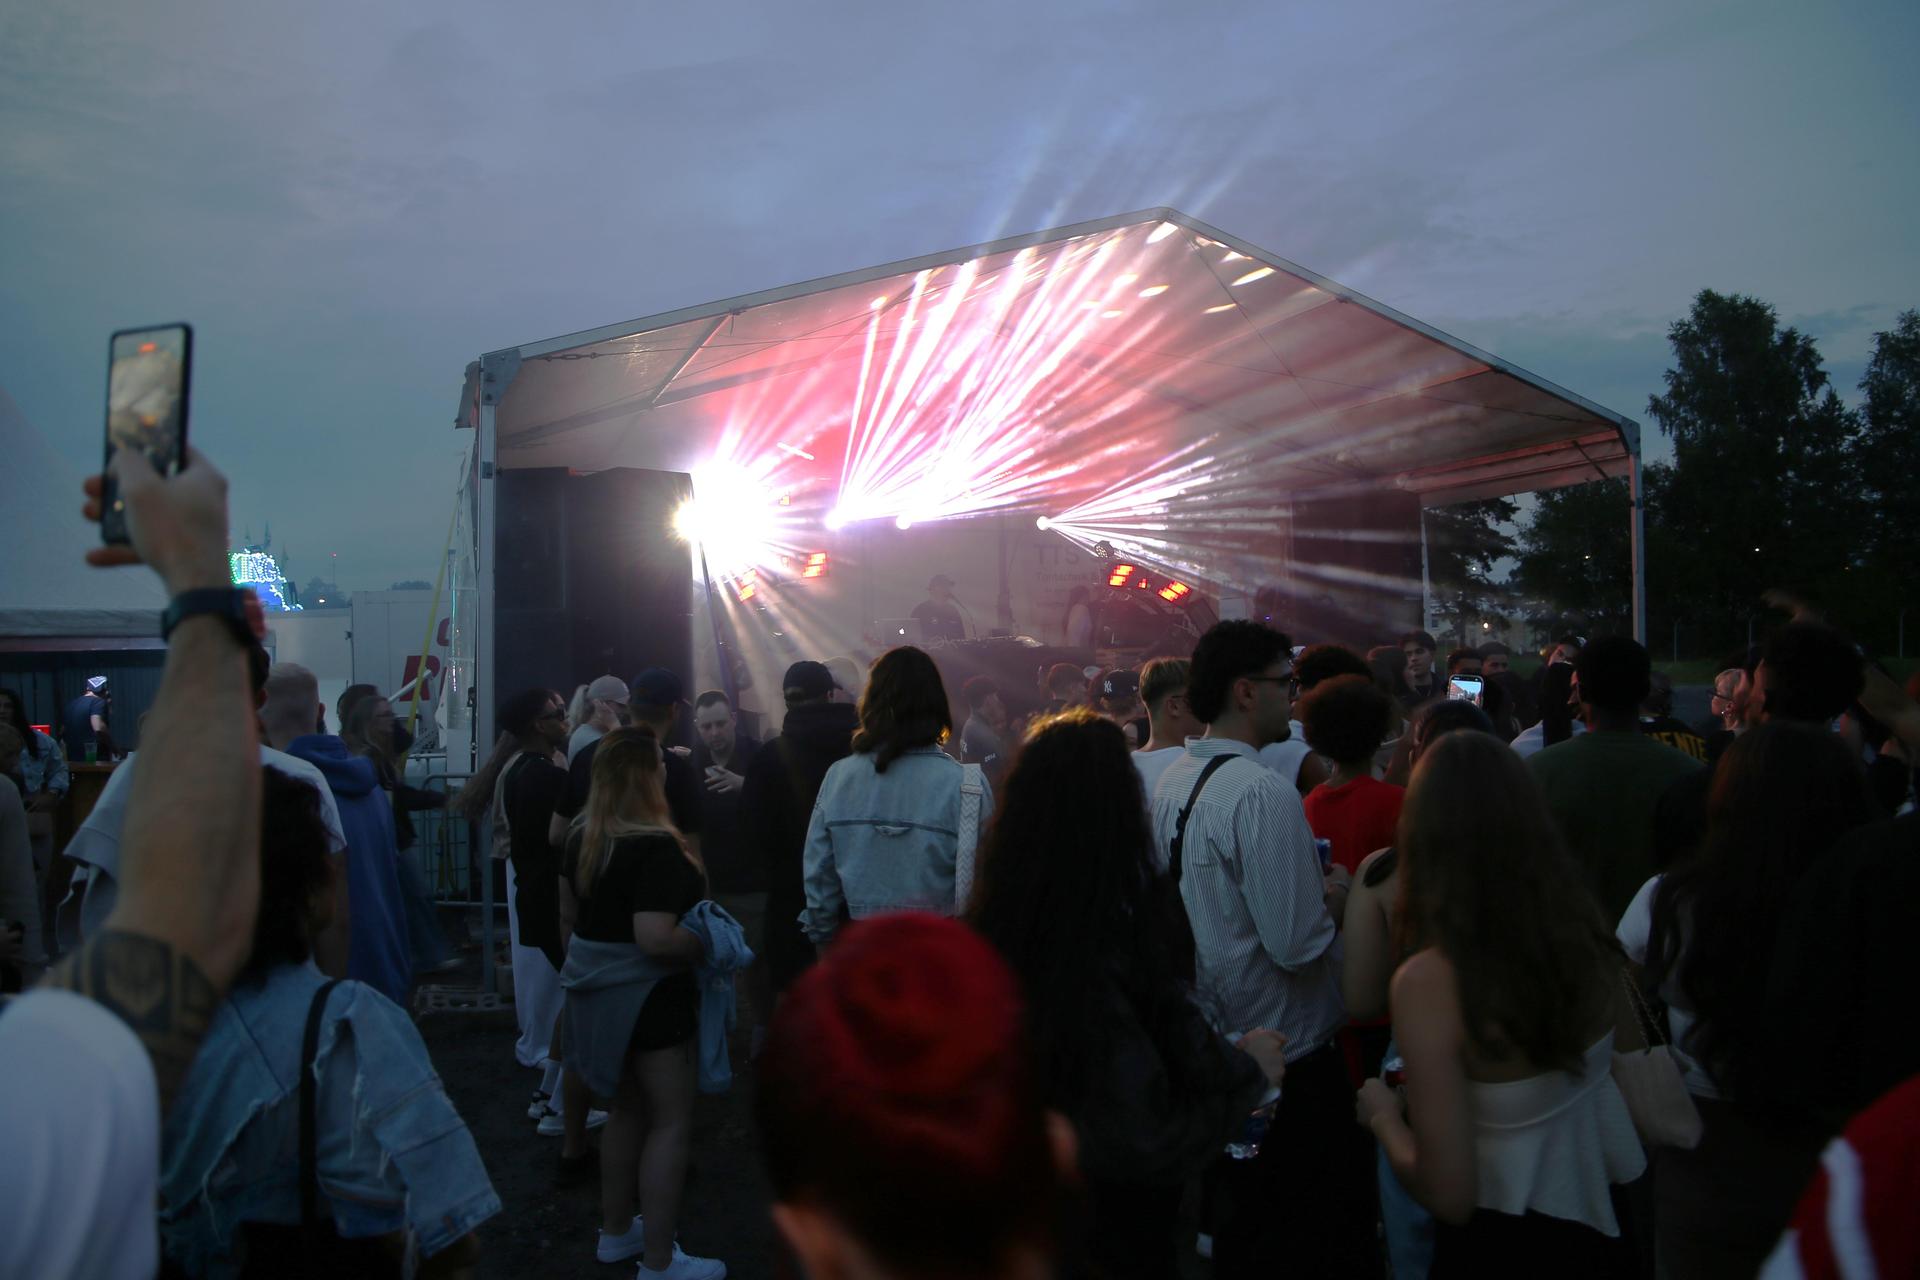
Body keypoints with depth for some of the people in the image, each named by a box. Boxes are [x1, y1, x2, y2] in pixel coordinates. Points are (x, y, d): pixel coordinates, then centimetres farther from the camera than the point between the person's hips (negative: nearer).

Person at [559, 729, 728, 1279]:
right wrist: (706, 945, -15)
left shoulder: (582, 834, 3)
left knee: (628, 1109, 22)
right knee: (672, 1124, 3)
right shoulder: (655, 846, -24)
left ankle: (616, 1231, 35)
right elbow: (656, 938, -31)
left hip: (598, 986, 9)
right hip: (644, 992, -9)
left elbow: (569, 910, 15)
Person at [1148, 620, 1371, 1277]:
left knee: (1241, 1217, 22)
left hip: (1212, 1039, 8)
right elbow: (1296, 945, -25)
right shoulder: (1264, 793, -23)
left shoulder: (1172, 782, 4)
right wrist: (1334, 898, -6)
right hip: (1287, 1050, -8)